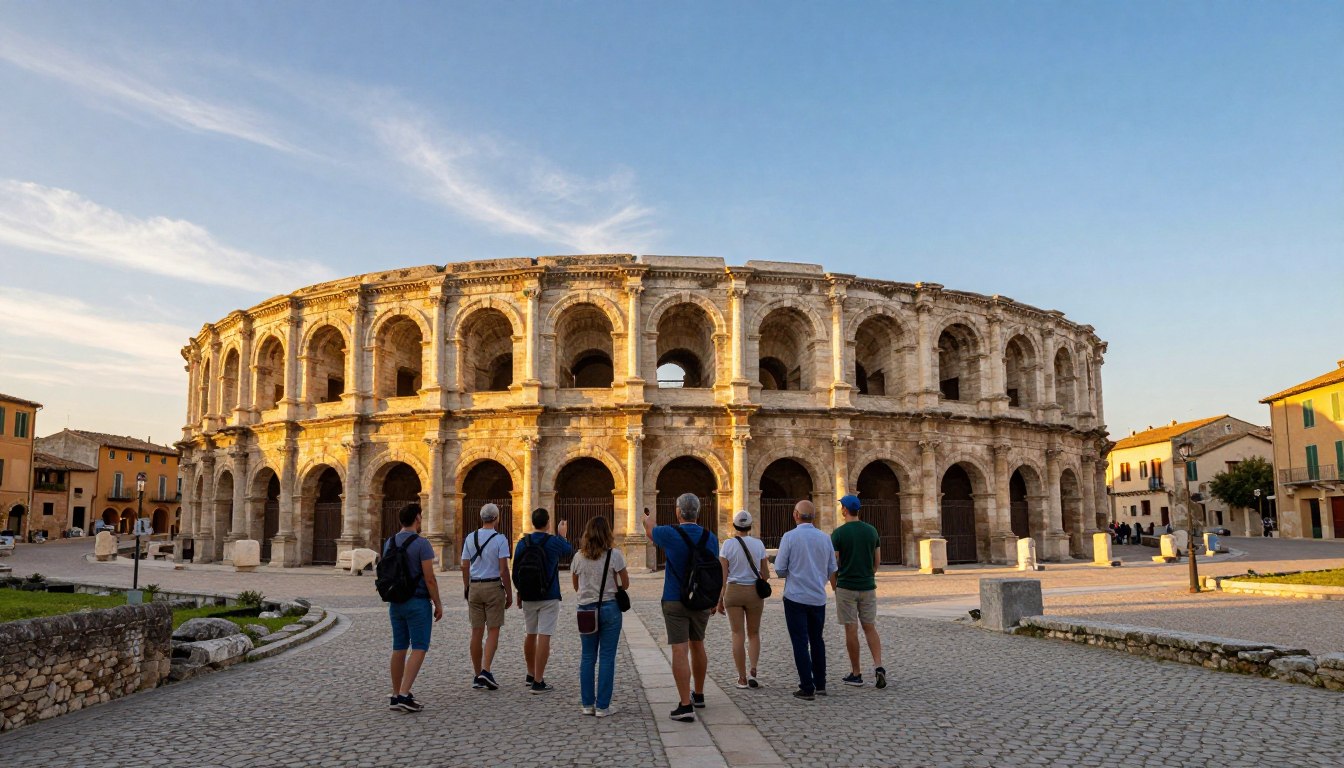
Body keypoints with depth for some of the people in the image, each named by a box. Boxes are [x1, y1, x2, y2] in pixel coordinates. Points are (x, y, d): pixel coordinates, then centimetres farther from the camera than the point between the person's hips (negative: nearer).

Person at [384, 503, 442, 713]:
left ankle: (396, 696, 16)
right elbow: (430, 579, -16)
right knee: (419, 649, -4)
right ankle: (404, 695, -13)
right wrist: (438, 604, -7)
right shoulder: (421, 544, -15)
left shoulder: (389, 543, 6)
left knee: (399, 648, 12)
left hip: (396, 602, 7)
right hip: (418, 602, -7)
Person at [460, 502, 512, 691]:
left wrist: (466, 588, 18)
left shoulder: (470, 538, 5)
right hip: (493, 586, -4)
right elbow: (503, 569, -11)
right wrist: (509, 593, -4)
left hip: (474, 587, 4)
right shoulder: (500, 539, -9)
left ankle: (477, 676, 13)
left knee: (476, 632, 8)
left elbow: (465, 567, 7)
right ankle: (485, 671, -12)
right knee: (493, 631, 1)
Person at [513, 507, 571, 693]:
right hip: (549, 597, -5)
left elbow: (515, 570, 6)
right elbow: (569, 550, 14)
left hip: (528, 596, 5)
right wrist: (563, 535, 32)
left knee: (531, 635, 18)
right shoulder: (554, 542, -9)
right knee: (544, 638, -5)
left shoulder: (522, 543, 1)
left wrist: (519, 592, 19)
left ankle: (531, 675, 33)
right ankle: (538, 682, -7)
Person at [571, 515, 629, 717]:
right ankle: (602, 706, 5)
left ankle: (587, 704, 16)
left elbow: (576, 587, 11)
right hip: (609, 608, -3)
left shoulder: (578, 557, 1)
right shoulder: (615, 555, -8)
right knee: (607, 657, 3)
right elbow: (625, 584, -2)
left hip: (585, 609, 3)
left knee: (587, 656, 12)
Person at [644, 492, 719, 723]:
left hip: (675, 601, -5)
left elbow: (650, 530, 11)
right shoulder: (710, 537, -1)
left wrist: (646, 518, 35)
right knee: (697, 646, 19)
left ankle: (686, 706, -9)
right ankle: (698, 695, 34)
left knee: (680, 651, -6)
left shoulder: (670, 534, -13)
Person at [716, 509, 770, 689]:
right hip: (754, 592, 1)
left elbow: (722, 575, -7)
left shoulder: (727, 545, -6)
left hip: (733, 591, -1)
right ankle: (752, 671, -2)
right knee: (754, 634, 14)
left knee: (738, 635, 6)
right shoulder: (758, 544, -2)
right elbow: (765, 575, 0)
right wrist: (766, 563, 20)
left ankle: (742, 678, 9)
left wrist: (720, 599, -1)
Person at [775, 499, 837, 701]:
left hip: (795, 596, -4)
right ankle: (820, 684, 21)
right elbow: (832, 570, 9)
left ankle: (807, 688, 1)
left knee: (800, 642, 1)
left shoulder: (790, 537, -11)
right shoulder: (825, 538, 1)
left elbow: (779, 569, -9)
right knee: (817, 640, 17)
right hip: (818, 597, 4)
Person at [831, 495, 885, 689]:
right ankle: (878, 666, -7)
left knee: (851, 629, 3)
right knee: (870, 628, 11)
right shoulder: (871, 531, 3)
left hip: (846, 586, -4)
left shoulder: (838, 533, -10)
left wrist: (834, 584, 6)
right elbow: (877, 560, 8)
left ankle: (855, 674, 9)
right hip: (868, 586, 4)